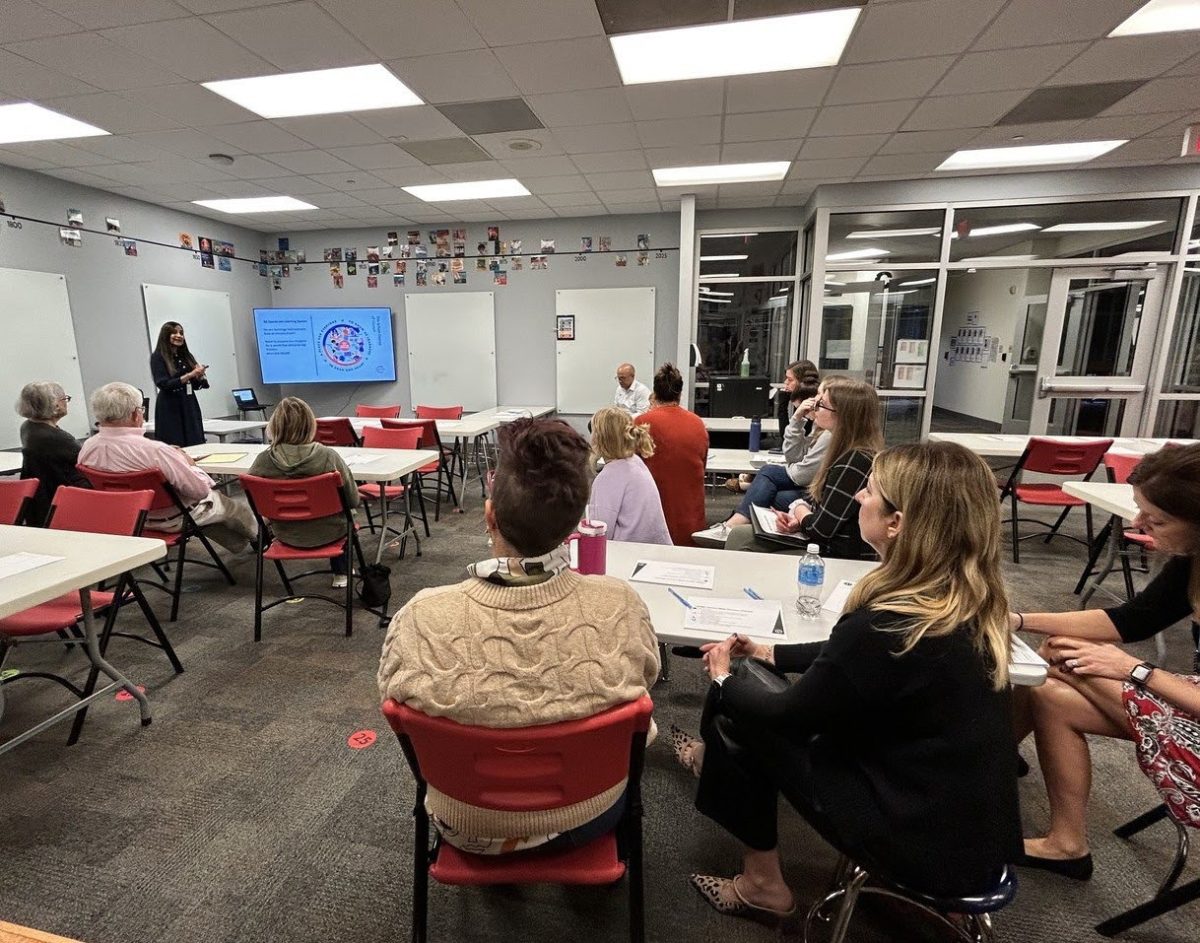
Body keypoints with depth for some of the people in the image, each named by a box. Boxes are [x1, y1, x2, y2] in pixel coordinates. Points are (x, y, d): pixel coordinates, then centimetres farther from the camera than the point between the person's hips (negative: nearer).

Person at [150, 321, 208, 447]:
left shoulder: (186, 356, 12)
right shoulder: (158, 357, -2)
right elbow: (163, 384, -13)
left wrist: (200, 375, -7)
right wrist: (189, 375, -20)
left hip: (190, 407, 5)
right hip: (170, 409, -5)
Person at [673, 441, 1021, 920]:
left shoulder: (887, 624, -30)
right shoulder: (973, 600, -4)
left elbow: (789, 712, -14)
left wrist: (723, 681, 4)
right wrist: (771, 652, 15)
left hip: (932, 843, -7)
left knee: (743, 723, 4)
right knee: (758, 711, 11)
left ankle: (762, 882, 26)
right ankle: (715, 757, 41)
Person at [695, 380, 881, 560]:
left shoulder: (855, 461, -25)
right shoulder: (847, 452, 4)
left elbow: (821, 529, -25)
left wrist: (799, 510, -5)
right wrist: (796, 518, -9)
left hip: (836, 557, -8)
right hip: (822, 542, 8)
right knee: (739, 535, 7)